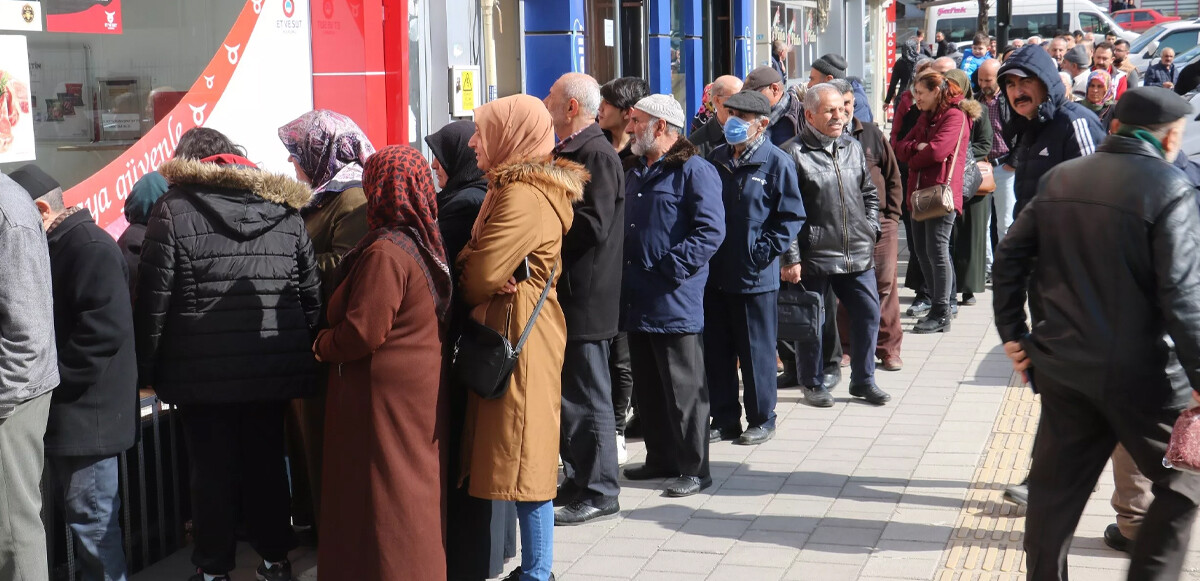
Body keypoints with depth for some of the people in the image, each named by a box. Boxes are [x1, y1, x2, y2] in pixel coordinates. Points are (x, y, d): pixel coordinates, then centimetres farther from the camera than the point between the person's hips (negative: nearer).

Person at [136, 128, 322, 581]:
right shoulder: (284, 209, 7)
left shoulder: (174, 209, -4)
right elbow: (312, 291, 7)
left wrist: (146, 368, 0)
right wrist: (305, 353, 14)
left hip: (204, 370, -3)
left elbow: (154, 299, -6)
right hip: (275, 369, 3)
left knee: (212, 470, 6)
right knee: (266, 462, 14)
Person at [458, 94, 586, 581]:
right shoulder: (513, 188, 16)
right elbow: (480, 260, 14)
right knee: (522, 456, 13)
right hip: (509, 329, 10)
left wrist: (469, 291, 2)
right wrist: (487, 286, -6)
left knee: (522, 460, -4)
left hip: (519, 335, -10)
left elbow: (482, 273, -19)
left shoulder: (523, 197, -18)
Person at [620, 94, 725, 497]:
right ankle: (661, 459, 26)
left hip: (675, 301, -9)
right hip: (637, 300, 9)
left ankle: (694, 468, 5)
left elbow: (711, 230, -16)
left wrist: (673, 268, -21)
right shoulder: (634, 174, 19)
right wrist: (621, 271, 9)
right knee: (647, 387, 14)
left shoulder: (694, 171, -8)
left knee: (683, 387, -2)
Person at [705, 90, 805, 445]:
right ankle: (725, 419, 21)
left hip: (756, 278, -6)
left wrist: (764, 252, -14)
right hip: (716, 274, 6)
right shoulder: (717, 160, 10)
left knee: (756, 351, 4)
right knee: (716, 351, 10)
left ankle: (761, 420, 18)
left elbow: (791, 216, -8)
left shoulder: (777, 163, -7)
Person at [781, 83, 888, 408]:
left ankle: (863, 380, 21)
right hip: (814, 256, -5)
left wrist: (869, 231, 11)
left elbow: (869, 195, 22)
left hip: (858, 256, 5)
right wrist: (790, 258, -13)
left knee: (869, 313, 6)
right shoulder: (794, 155, -8)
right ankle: (812, 384, 20)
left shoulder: (853, 149, 12)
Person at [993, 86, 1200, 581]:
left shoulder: (1060, 178, 6)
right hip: (1140, 373, -5)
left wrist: (1012, 333, 14)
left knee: (1056, 489, 14)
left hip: (1063, 367, 6)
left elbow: (1010, 255, 7)